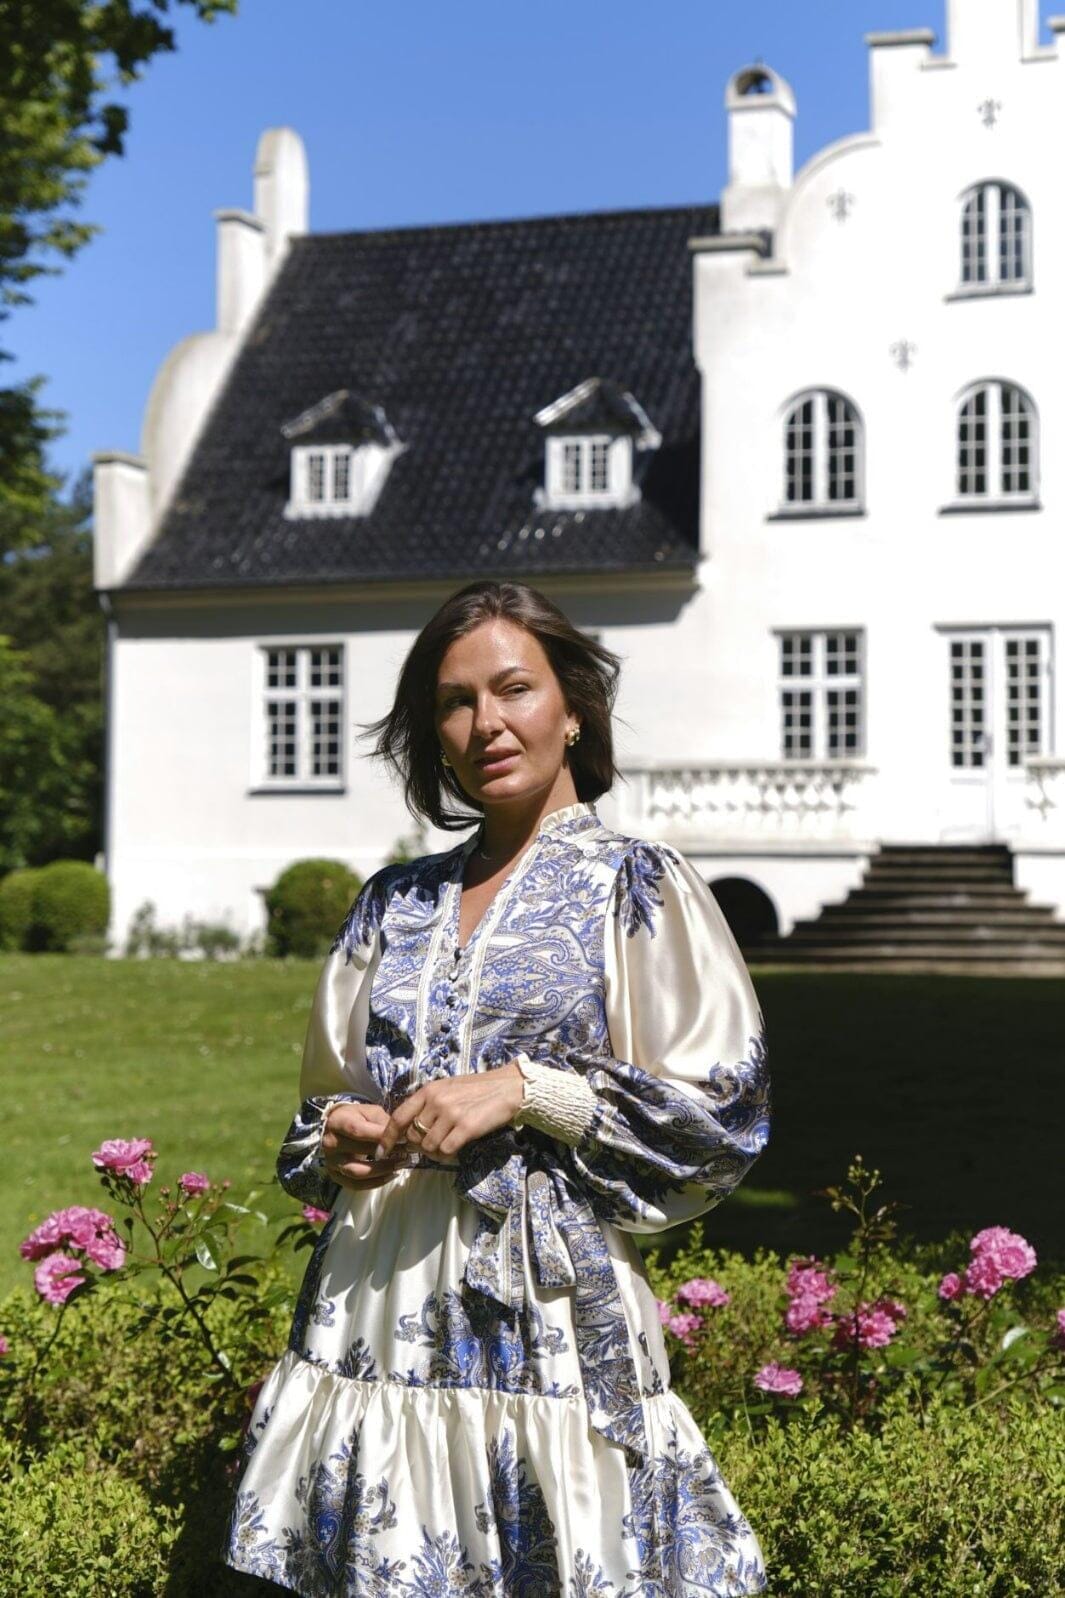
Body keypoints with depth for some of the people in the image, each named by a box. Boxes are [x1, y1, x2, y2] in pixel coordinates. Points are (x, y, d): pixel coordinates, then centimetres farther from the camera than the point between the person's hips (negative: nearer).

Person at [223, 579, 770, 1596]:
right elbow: (327, 1099, 21)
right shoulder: (394, 903, 14)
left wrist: (525, 1090, -14)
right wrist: (340, 1140, -2)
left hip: (550, 1315, -4)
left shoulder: (636, 888, 0)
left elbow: (721, 1110, -6)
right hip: (378, 1313, 4)